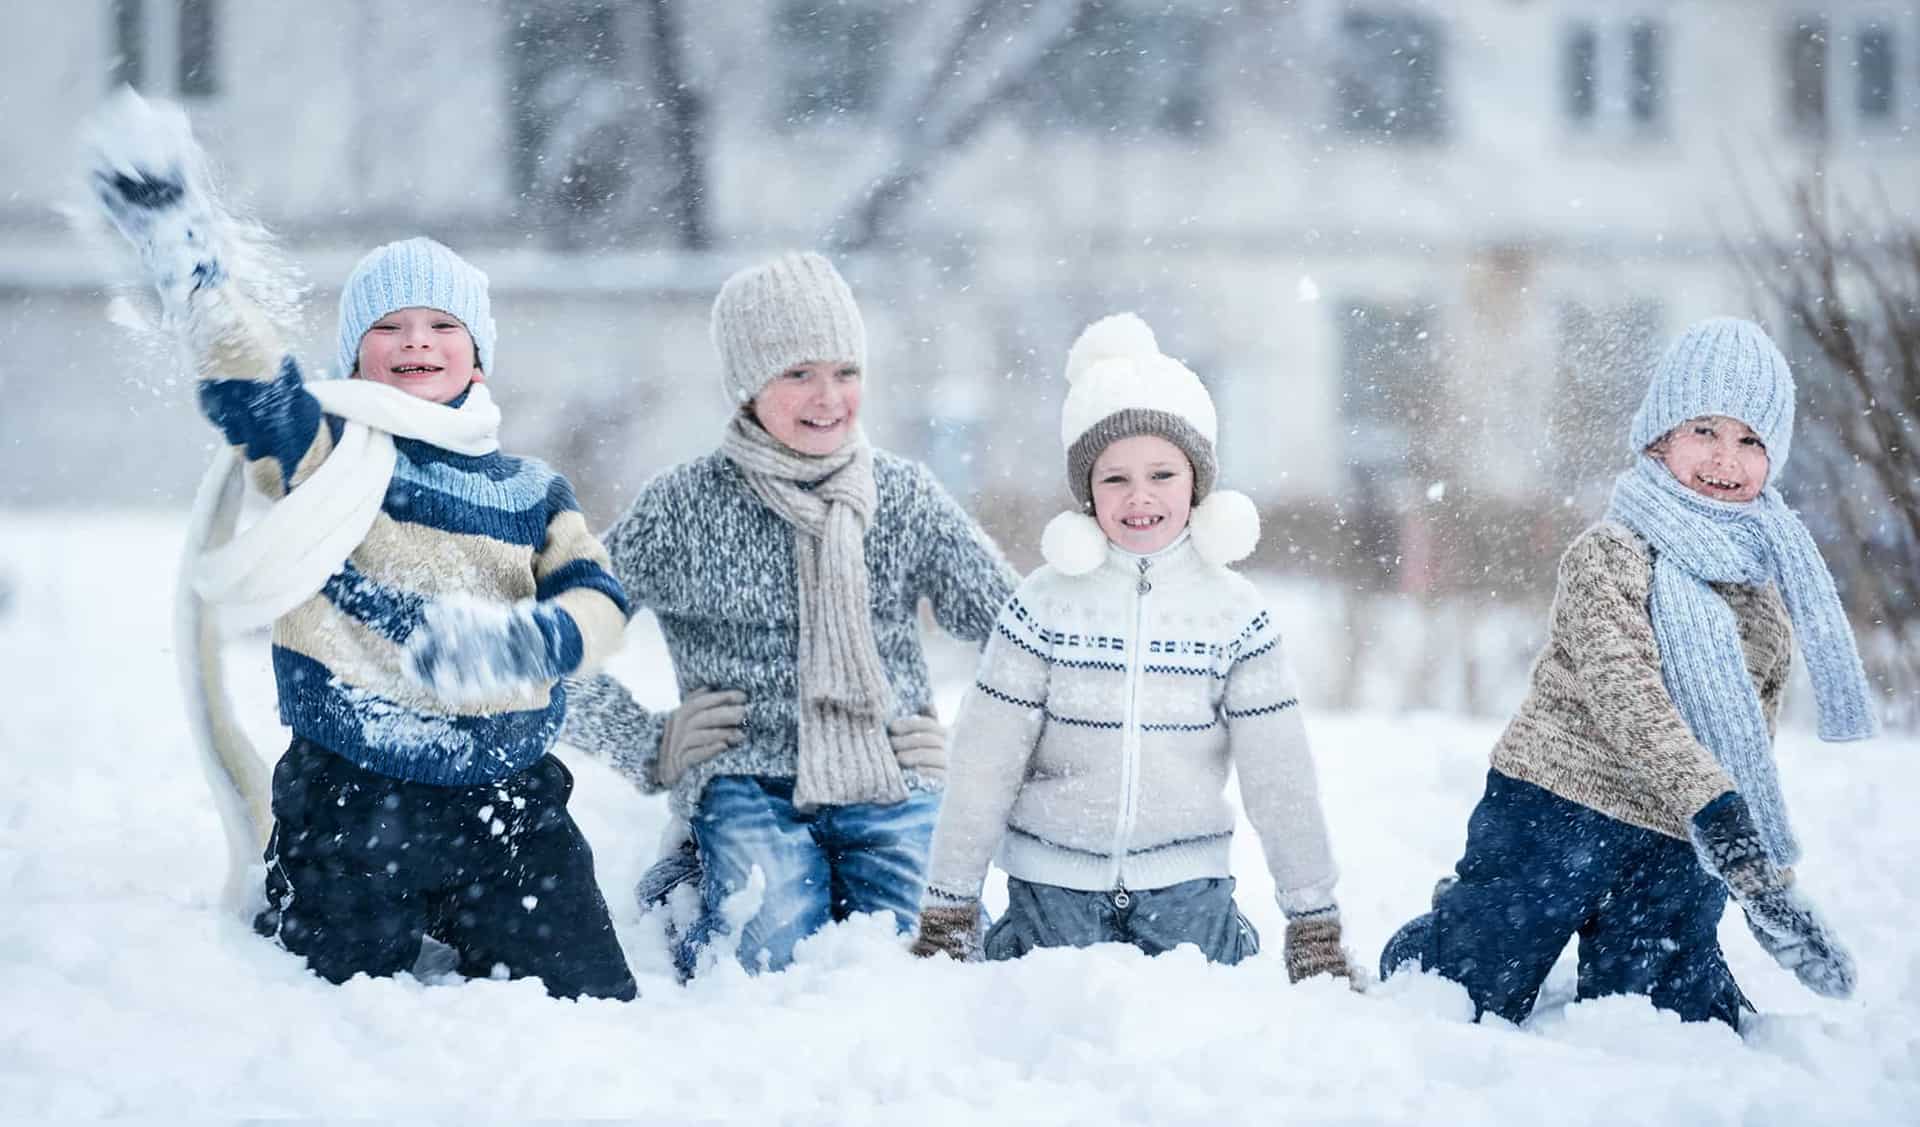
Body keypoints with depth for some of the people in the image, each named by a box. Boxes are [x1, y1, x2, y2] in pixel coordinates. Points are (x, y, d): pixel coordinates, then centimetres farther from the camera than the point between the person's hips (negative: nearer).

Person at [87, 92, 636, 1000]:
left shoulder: (532, 493, 13)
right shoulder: (325, 450, 2)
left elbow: (597, 601, -2)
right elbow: (243, 369, -16)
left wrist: (515, 640, -24)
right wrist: (183, 249, -31)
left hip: (510, 815, 3)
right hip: (348, 814, -3)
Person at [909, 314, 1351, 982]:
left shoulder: (1234, 613, -2)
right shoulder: (1047, 603, -4)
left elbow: (1280, 772, 1)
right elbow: (983, 761, -2)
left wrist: (1315, 919, 1)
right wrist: (945, 912, -3)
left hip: (1185, 885, 1)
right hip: (1053, 883, -1)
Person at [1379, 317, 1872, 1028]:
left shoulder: (1769, 576, 11)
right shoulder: (1609, 556, -10)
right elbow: (1628, 699, -25)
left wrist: (1771, 877, 16)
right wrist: (1720, 816, -38)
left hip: (1681, 850, 5)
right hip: (1560, 810, -5)